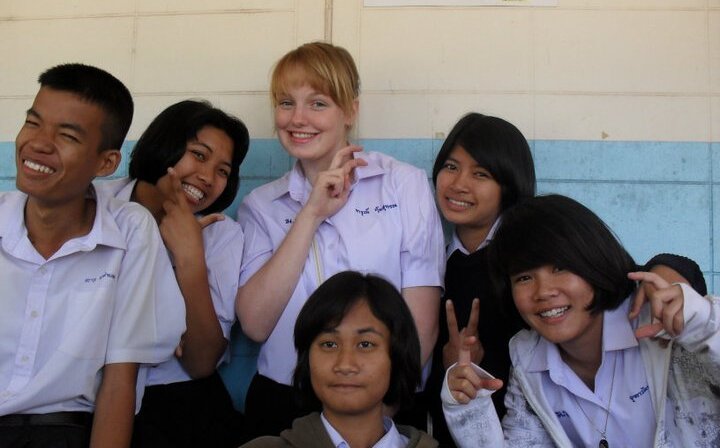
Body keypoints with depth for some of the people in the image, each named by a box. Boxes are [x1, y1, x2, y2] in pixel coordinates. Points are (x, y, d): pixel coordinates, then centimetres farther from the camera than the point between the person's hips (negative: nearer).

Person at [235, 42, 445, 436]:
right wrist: (311, 215, -10)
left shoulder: (405, 185, 0)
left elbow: (421, 324, -3)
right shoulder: (260, 206, 6)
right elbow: (255, 325, -7)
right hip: (282, 402, 3)